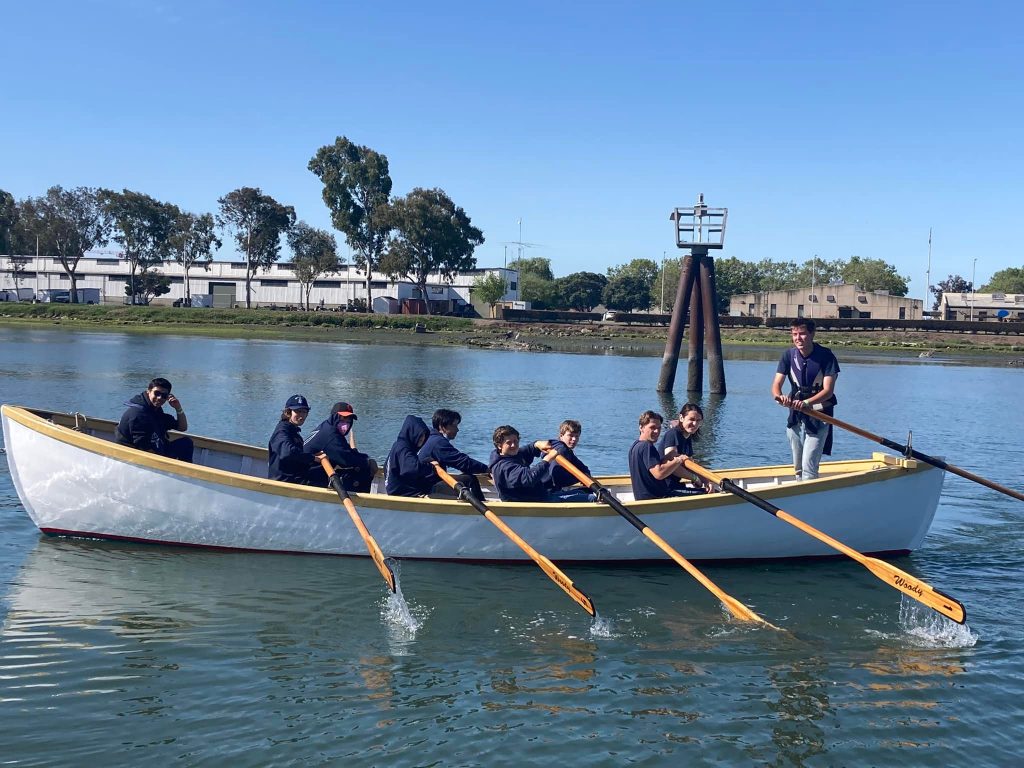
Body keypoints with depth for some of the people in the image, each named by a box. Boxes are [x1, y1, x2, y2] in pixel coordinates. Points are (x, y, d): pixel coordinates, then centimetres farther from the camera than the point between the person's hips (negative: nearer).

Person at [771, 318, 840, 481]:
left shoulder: (826, 356, -14)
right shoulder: (788, 355, -1)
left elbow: (828, 390, -20)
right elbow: (776, 384, -8)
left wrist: (806, 402, -38)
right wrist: (779, 396, -33)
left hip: (819, 417, -5)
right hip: (795, 416, 5)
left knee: (809, 466, -15)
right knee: (798, 467, 15)